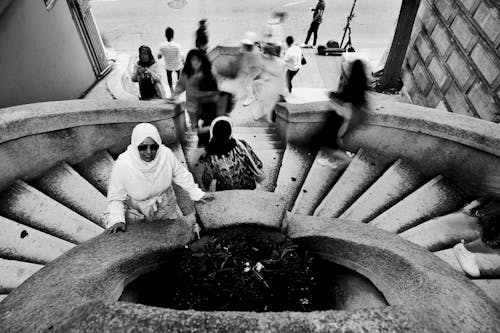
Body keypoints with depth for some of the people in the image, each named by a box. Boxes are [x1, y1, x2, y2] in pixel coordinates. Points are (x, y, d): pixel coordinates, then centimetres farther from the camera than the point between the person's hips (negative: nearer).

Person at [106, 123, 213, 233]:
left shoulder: (166, 154, -24)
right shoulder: (122, 165, -29)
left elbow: (181, 174, -7)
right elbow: (115, 198, -18)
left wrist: (197, 193, -7)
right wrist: (116, 219, -31)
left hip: (166, 210, 3)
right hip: (136, 215, -2)